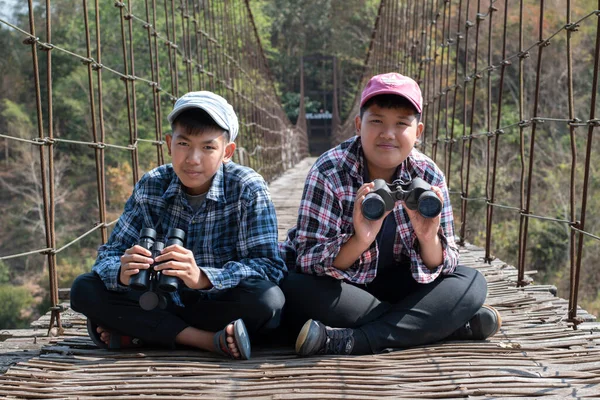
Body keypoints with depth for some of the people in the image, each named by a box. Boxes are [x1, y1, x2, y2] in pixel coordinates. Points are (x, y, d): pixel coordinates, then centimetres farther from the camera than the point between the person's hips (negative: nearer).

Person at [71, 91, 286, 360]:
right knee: (84, 289, -15)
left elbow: (268, 265, -23)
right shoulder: (150, 186, -5)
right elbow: (110, 253, -6)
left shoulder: (248, 189, -14)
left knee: (268, 299, -35)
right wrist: (123, 272, -32)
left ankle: (135, 333, -20)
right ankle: (207, 340, -23)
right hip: (165, 301, 3)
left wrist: (201, 277, -40)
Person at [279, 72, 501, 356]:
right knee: (295, 290, -36)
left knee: (472, 283, -14)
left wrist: (429, 238, -34)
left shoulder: (429, 176, -10)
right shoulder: (330, 172, -19)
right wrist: (360, 241, -44)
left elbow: (439, 269, -10)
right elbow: (308, 261, -25)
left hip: (392, 282, 3)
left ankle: (350, 341, -28)